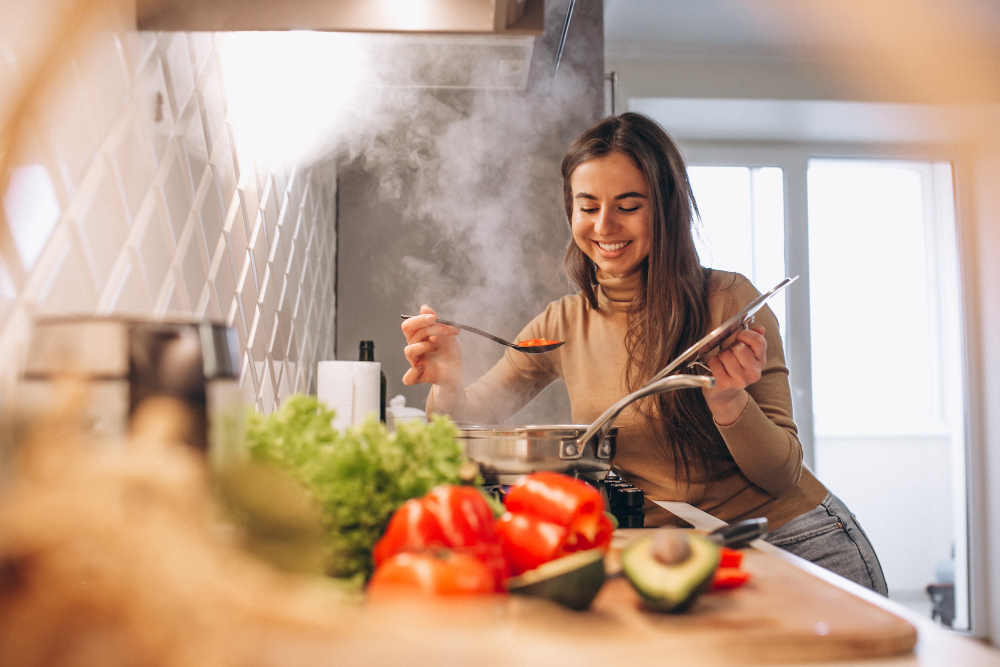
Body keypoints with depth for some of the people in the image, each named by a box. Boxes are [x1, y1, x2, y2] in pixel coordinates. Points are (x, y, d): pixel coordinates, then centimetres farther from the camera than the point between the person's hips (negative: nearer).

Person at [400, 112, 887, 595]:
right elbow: (468, 421, 0)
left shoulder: (729, 301, -13)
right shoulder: (563, 325, -1)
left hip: (799, 544, -2)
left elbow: (783, 475, -10)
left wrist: (728, 400, -30)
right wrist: (449, 383, -23)